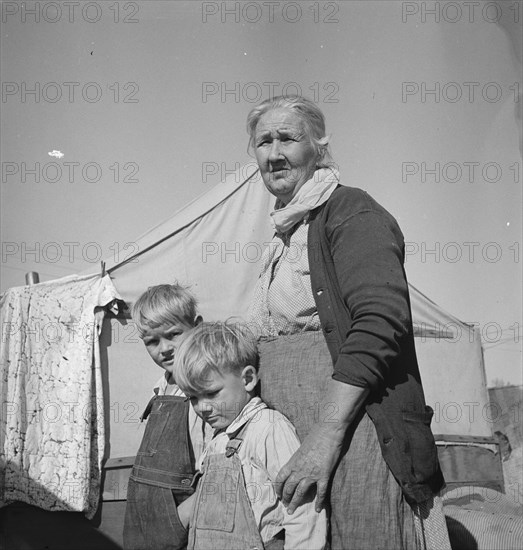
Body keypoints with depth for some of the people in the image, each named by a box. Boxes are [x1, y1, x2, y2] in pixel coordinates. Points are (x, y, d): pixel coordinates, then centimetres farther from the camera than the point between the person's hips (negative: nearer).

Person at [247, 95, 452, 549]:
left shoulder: (351, 212, -6)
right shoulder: (284, 236, 19)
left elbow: (380, 325, -20)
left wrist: (325, 439, -23)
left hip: (354, 438, -8)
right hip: (290, 448, 8)